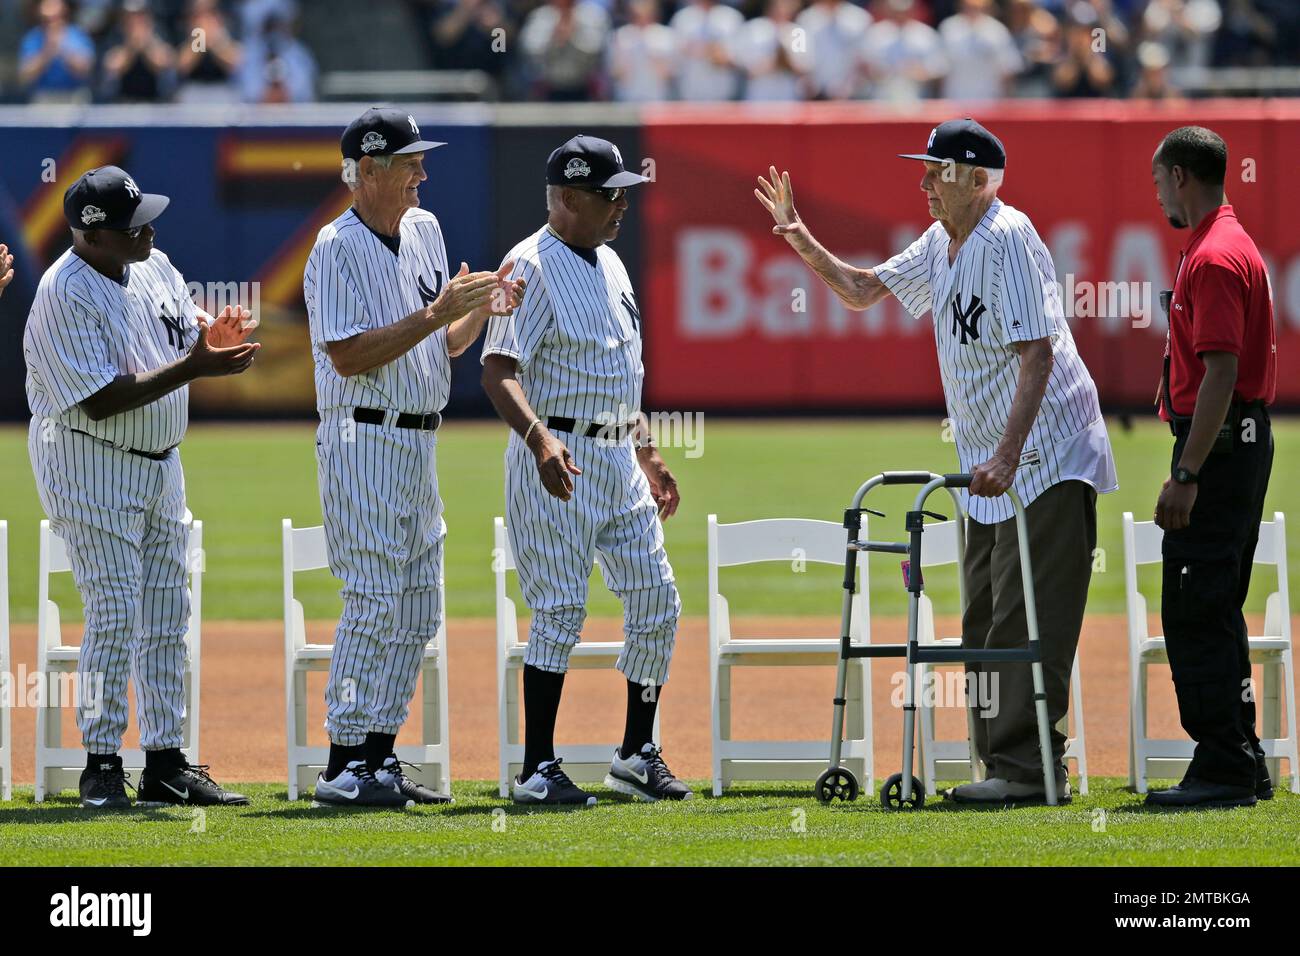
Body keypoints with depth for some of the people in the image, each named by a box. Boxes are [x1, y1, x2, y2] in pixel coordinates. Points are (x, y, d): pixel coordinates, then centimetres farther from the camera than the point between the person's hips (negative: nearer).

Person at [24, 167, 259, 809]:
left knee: (167, 613, 9)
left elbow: (188, 335, 13)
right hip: (90, 464, -8)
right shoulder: (66, 293, -20)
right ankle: (101, 765, -4)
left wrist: (214, 338, -12)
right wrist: (193, 367, -28)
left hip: (161, 462, 8)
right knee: (115, 613, -11)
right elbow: (101, 400, -26)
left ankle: (166, 766, 14)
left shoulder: (155, 268, 4)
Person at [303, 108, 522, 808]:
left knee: (417, 611, 10)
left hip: (418, 447, 9)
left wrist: (482, 309, -1)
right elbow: (350, 356, -20)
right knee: (374, 604, -11)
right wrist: (435, 313, -21)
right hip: (363, 441, -9)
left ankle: (379, 756, 15)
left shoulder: (424, 232, 13)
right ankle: (344, 767, -9)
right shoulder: (338, 249, -12)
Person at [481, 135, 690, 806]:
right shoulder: (532, 267, -12)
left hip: (619, 458, 9)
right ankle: (538, 770, -3)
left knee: (657, 601, 7)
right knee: (560, 610, -8)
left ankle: (637, 754, 18)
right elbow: (499, 372, -22)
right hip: (557, 461, -9)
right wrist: (540, 440, -37)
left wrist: (648, 454, 24)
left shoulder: (609, 265, 15)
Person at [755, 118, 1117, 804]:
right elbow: (864, 290, 25)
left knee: (1028, 618, -13)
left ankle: (1029, 767, -14)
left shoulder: (1008, 239, -17)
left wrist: (1008, 455, -30)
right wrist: (800, 240, 9)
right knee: (985, 622, 10)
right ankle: (1006, 766, 14)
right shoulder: (940, 245, 11)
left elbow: (1038, 351, -24)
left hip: (1044, 457, -10)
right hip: (992, 468, 10)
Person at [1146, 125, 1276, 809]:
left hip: (1216, 446, -11)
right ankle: (1239, 763, 19)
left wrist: (1187, 475, -25)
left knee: (1196, 612, -9)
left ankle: (1223, 769, -10)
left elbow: (1222, 373, -23)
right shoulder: (1232, 246, 17)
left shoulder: (1214, 258, -17)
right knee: (1214, 613, 15)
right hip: (1241, 443, 11)